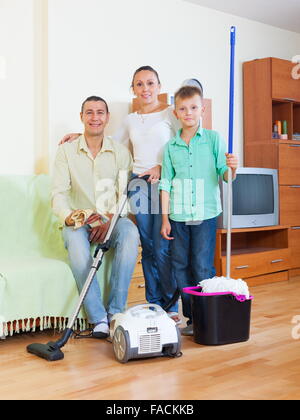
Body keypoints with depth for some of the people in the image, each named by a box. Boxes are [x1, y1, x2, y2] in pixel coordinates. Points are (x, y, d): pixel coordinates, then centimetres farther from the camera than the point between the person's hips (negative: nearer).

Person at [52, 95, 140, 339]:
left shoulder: (121, 152, 7)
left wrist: (109, 218, -19)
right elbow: (59, 193, -3)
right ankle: (98, 318, -31)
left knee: (130, 232, -34)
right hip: (80, 222, 0)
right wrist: (67, 216, -25)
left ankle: (115, 312, -25)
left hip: (112, 220, 1)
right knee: (75, 239, -36)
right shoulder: (67, 151, 6)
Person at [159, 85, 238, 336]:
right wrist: (165, 218, 4)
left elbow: (223, 175, 0)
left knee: (203, 267, -4)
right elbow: (166, 183, 8)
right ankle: (192, 318, 18)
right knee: (181, 267, 7)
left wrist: (231, 168, -24)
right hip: (178, 215, 3)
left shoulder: (213, 138, 2)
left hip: (206, 214, -3)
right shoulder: (171, 146, 8)